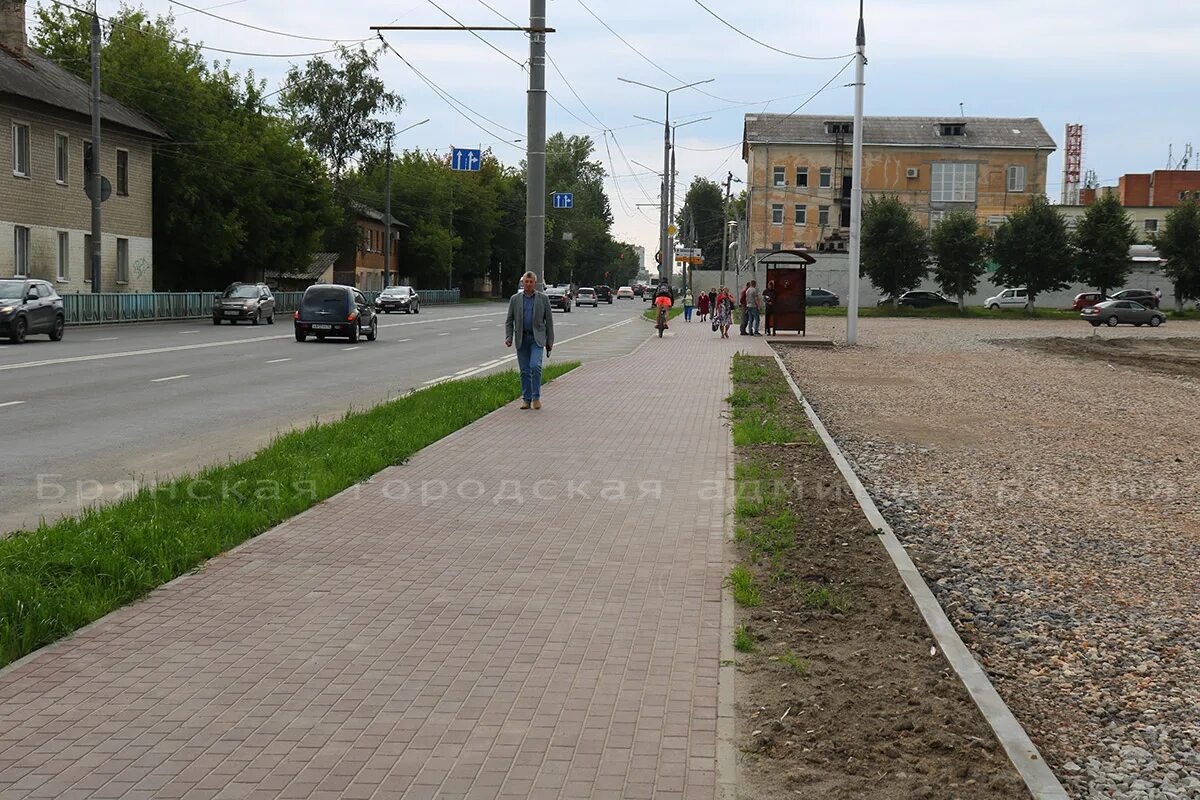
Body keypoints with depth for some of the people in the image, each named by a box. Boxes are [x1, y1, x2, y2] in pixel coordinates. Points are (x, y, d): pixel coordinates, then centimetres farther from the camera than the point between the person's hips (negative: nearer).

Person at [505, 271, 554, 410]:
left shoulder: (543, 298, 3)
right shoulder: (515, 299, 6)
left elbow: (549, 320, 5)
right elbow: (509, 321, 8)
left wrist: (550, 341, 2)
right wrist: (508, 338, -6)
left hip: (537, 338, -2)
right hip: (521, 339, 2)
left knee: (535, 366, -18)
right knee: (525, 371, 3)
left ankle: (536, 397, -6)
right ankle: (526, 399, 10)